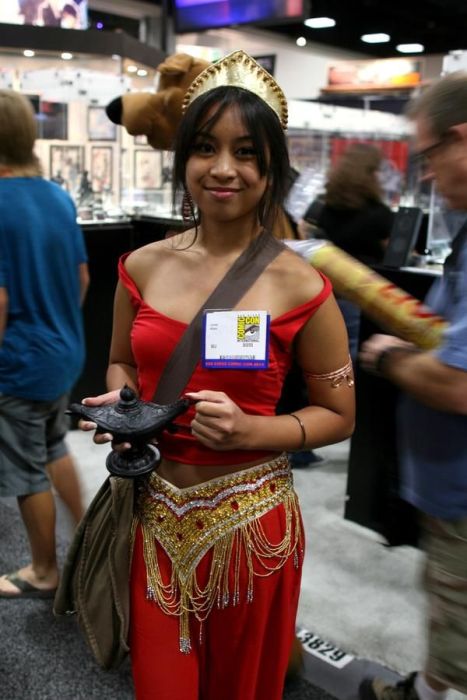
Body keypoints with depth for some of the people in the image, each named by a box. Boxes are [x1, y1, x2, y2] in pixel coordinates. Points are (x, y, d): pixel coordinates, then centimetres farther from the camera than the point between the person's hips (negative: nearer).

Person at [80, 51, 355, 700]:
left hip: (250, 521, -2)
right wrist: (120, 403, -6)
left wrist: (252, 430, -19)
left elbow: (339, 415, -3)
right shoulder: (142, 267, -1)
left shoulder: (299, 286, -11)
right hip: (156, 515, 3)